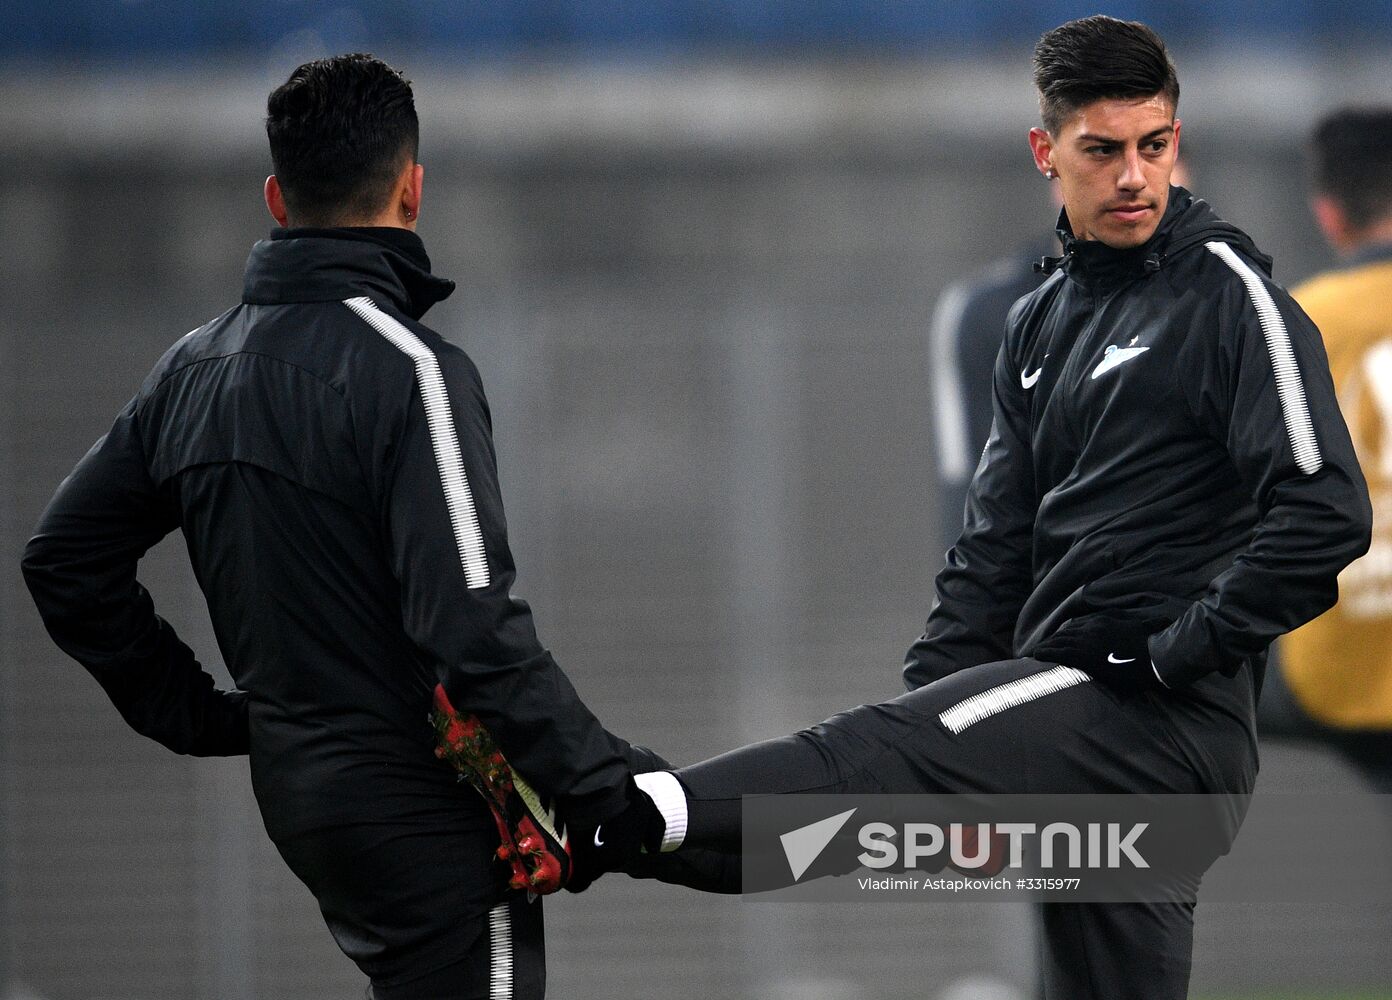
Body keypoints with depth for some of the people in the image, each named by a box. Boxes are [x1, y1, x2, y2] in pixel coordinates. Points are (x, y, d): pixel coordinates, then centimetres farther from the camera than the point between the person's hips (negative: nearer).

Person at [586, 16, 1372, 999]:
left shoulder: (1228, 295, -7)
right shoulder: (1044, 321, 18)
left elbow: (1326, 512, -17)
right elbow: (998, 541, 18)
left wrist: (1179, 652, -16)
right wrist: (934, 688, 4)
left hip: (1167, 718, -9)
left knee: (877, 758, -24)